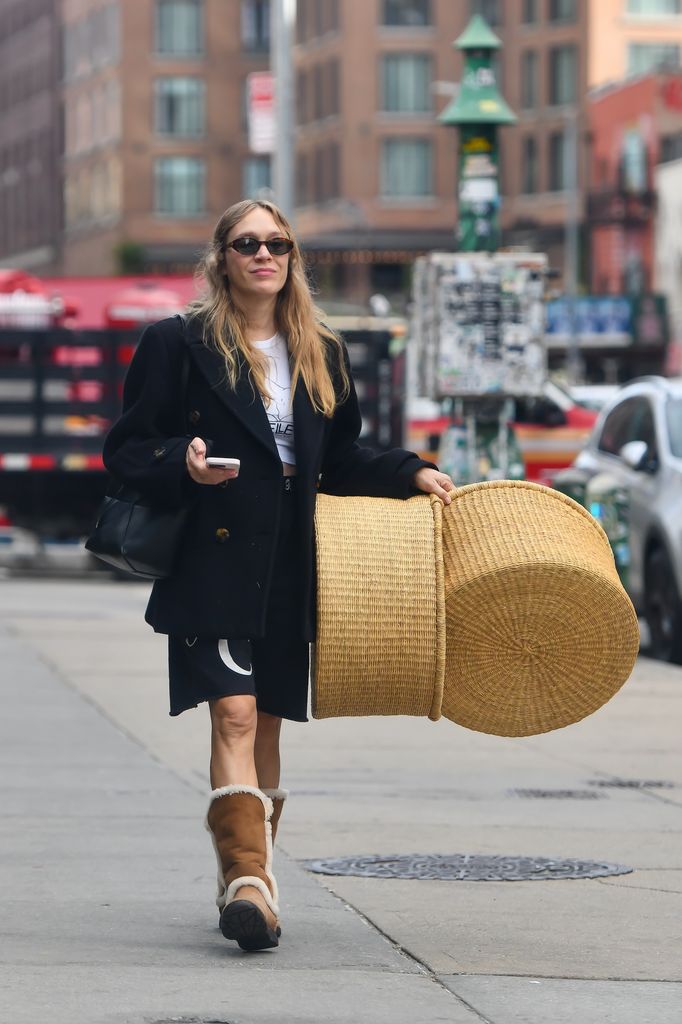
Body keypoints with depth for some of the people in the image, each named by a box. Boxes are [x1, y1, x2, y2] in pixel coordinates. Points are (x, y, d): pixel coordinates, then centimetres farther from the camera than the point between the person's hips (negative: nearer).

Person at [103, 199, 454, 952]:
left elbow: (340, 462, 21)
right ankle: (247, 878, -23)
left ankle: (244, 881, 18)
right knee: (234, 714, -16)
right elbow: (126, 451, -1)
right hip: (213, 560, -5)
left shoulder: (323, 355, 14)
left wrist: (409, 474, 8)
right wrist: (184, 465, -19)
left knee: (266, 723, 9)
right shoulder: (179, 345, 0)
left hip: (289, 567, 5)